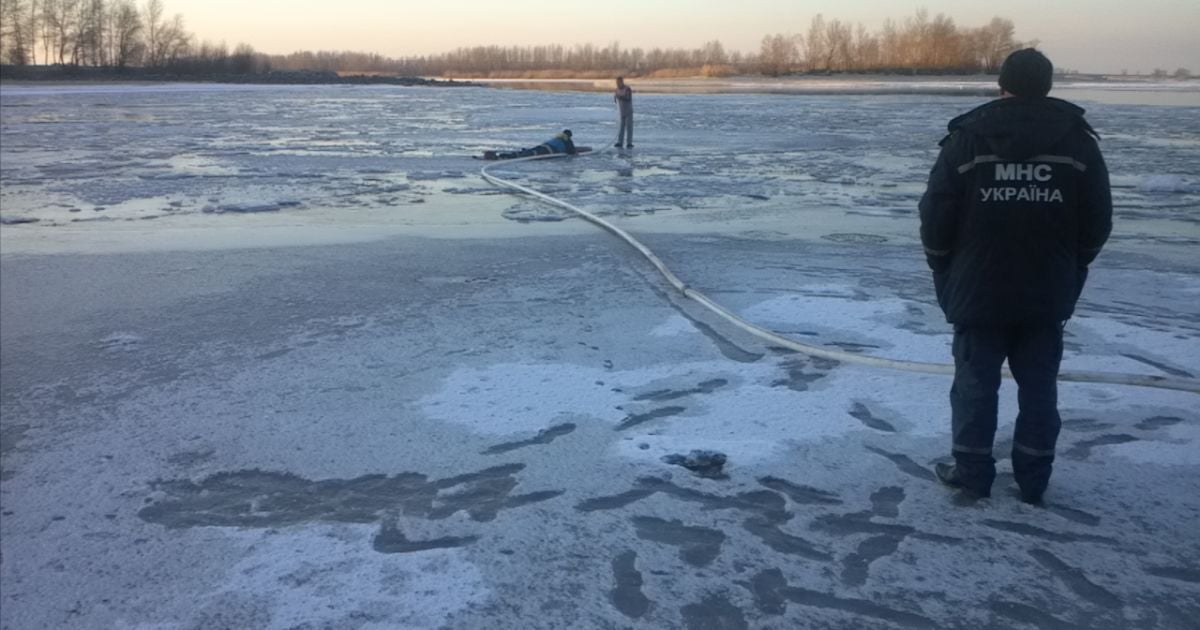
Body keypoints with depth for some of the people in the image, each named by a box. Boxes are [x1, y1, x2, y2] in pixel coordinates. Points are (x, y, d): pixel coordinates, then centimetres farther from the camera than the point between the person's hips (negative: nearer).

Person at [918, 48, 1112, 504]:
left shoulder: (966, 139, -8)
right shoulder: (1077, 141, -2)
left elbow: (935, 216, -7)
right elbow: (1098, 221, 2)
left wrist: (944, 270, 9)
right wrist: (1070, 267, 17)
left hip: (979, 291, -2)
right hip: (1048, 294, 2)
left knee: (975, 384, 8)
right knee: (1039, 387, 11)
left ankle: (972, 474, 16)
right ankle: (1033, 480, 19)